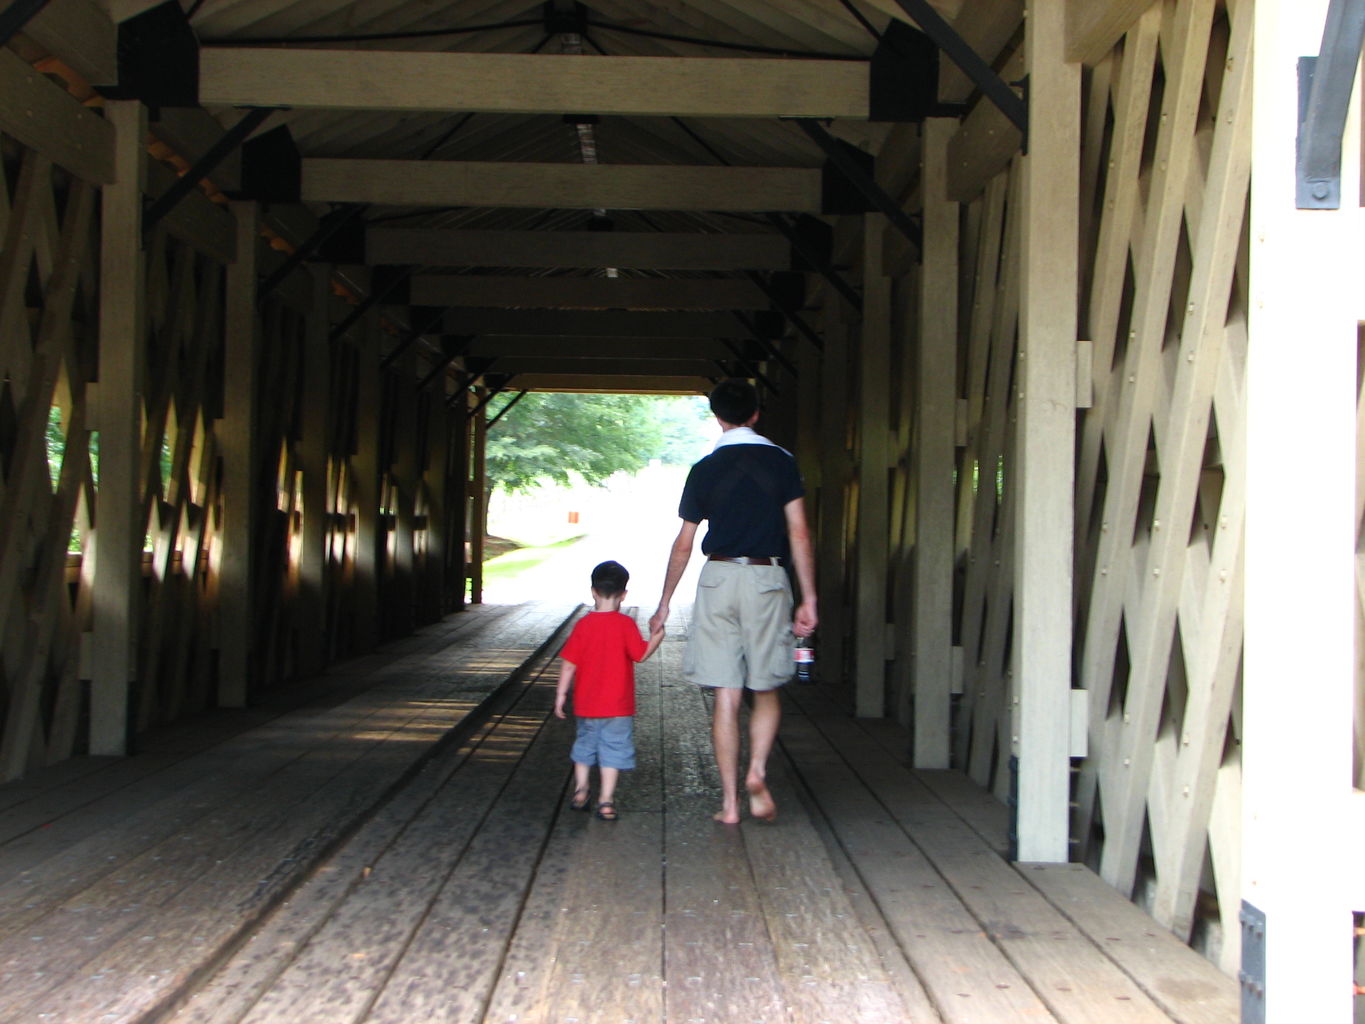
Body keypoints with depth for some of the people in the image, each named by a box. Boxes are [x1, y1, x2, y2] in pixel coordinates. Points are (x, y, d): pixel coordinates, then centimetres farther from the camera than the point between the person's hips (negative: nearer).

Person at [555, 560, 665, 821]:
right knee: (613, 750, 2)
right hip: (617, 704, -3)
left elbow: (569, 663, -3)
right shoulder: (625, 624, -10)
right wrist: (656, 638, 8)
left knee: (585, 744, 21)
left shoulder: (583, 625, -3)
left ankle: (580, 792, 23)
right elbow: (641, 654, -9)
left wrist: (561, 694, 5)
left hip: (586, 704, 3)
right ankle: (606, 801, -1)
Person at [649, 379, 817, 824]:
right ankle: (757, 771, -10)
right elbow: (799, 533, -2)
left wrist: (664, 603, 17)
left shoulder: (704, 470, 5)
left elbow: (683, 544, 8)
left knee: (726, 697, 3)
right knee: (766, 691, 13)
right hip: (767, 579, 0)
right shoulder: (781, 462, 3)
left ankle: (730, 801, 4)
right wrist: (808, 598, 1)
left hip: (719, 577, 0)